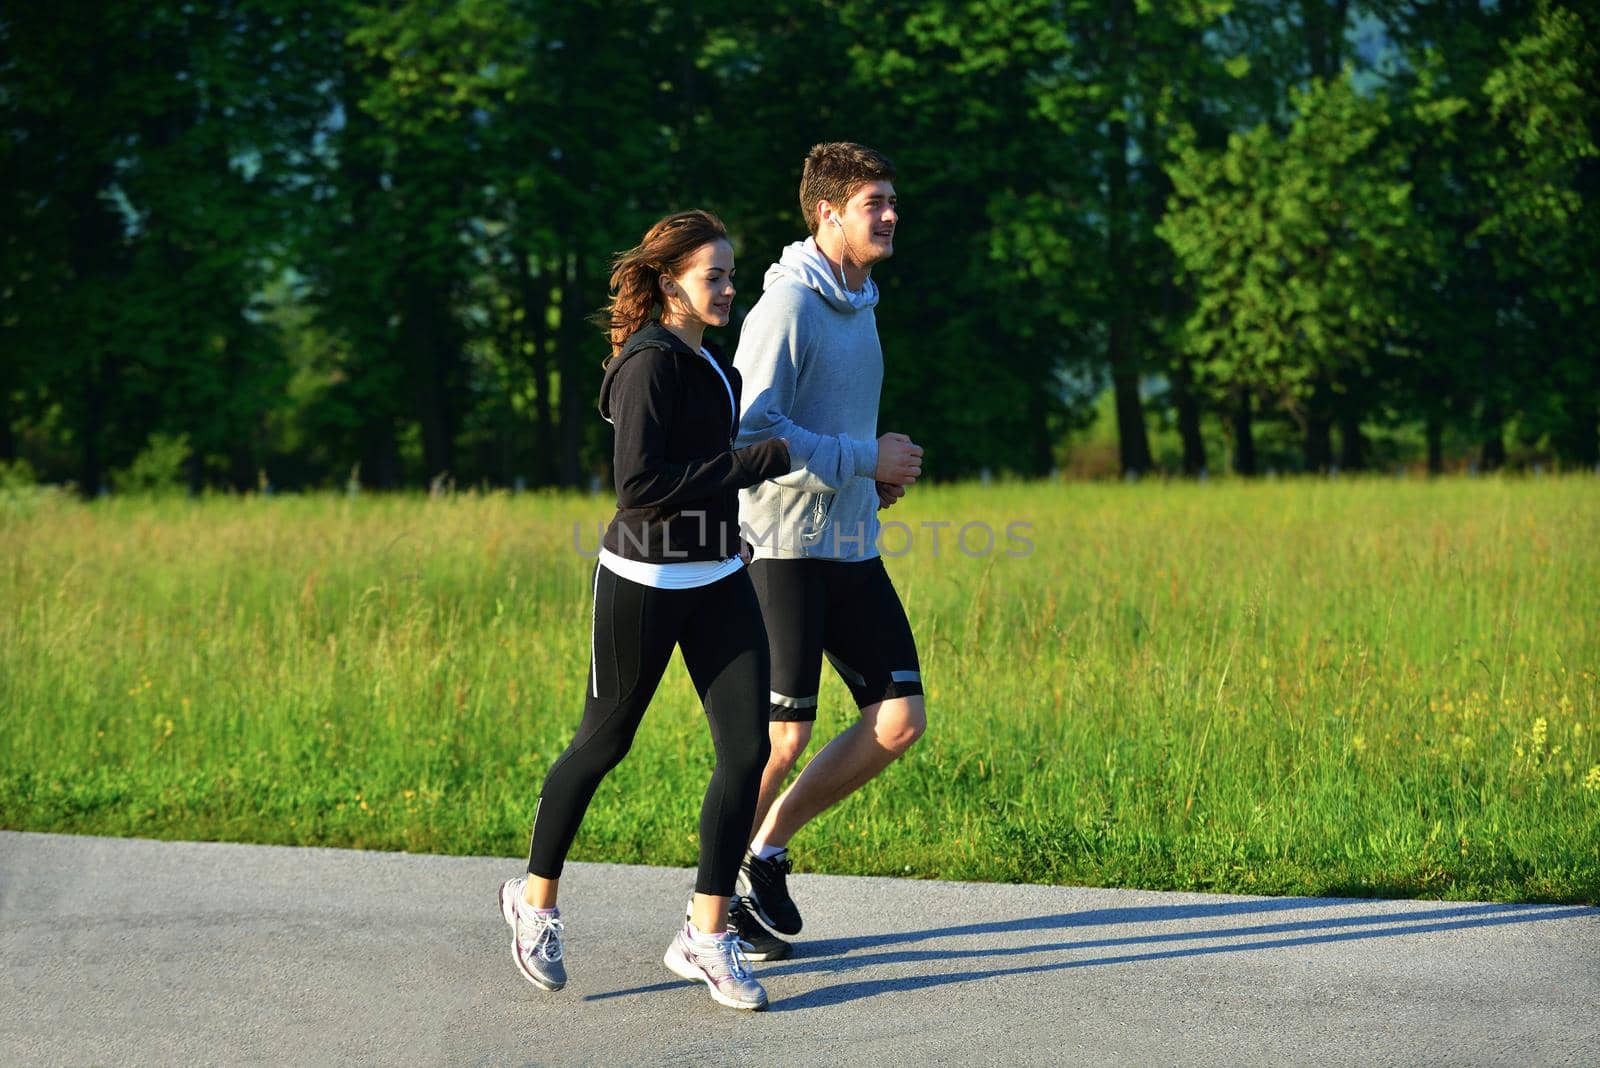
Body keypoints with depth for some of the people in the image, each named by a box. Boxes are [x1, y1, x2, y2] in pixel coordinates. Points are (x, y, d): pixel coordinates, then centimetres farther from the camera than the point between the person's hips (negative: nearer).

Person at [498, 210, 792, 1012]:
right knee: (602, 745, 9)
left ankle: (707, 936, 6)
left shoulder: (706, 361, 10)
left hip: (717, 583, 7)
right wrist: (761, 458, -26)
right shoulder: (650, 365, -17)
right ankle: (536, 901, 30)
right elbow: (639, 485, -27)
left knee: (747, 749, -3)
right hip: (644, 584, -7)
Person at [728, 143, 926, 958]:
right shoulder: (788, 303, -13)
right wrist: (864, 460, -17)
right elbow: (751, 431, -21)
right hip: (785, 546, -8)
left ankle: (768, 851, 16)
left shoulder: (861, 303, 15)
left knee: (899, 722, 2)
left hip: (853, 548, 8)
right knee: (782, 735, -5)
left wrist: (876, 476, 9)